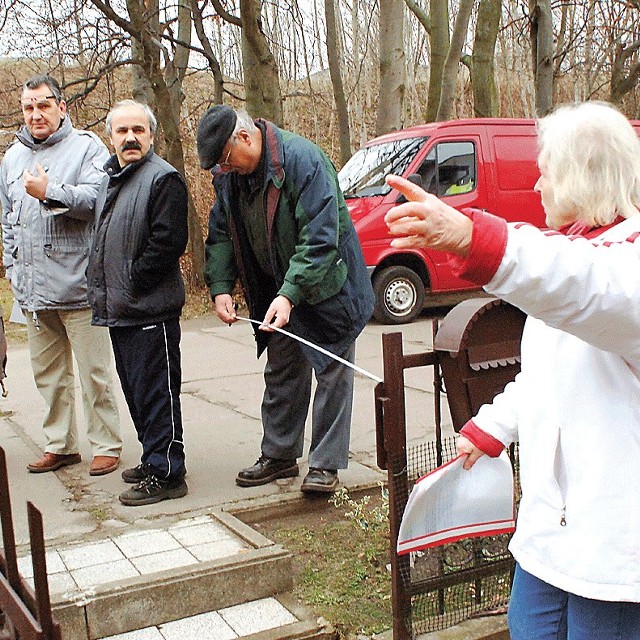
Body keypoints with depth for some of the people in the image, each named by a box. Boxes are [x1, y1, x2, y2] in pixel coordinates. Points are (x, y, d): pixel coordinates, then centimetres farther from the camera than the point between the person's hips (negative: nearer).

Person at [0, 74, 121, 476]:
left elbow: (97, 198, -16)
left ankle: (106, 446, 12)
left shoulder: (86, 147, -1)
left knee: (94, 372, 0)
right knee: (48, 373, 14)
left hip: (78, 286, -6)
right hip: (32, 291, 7)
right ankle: (60, 445, 27)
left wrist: (49, 192, -23)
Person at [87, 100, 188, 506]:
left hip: (151, 310, -9)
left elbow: (168, 243, -20)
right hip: (119, 311, 9)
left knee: (157, 393, -4)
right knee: (136, 392, 17)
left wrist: (131, 286, -15)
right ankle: (154, 460, 30)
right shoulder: (110, 180, 18)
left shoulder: (163, 179, -11)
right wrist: (102, 292, 14)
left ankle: (166, 473, 5)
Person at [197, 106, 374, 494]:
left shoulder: (302, 160, -26)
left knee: (332, 374, 1)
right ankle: (279, 456, 27)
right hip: (277, 291, 7)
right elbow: (221, 234, 4)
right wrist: (221, 287, -10)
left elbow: (320, 238, -31)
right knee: (281, 374, 15)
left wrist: (290, 295, -36)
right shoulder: (229, 175, -3)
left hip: (326, 285, -7)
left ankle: (325, 465, 10)